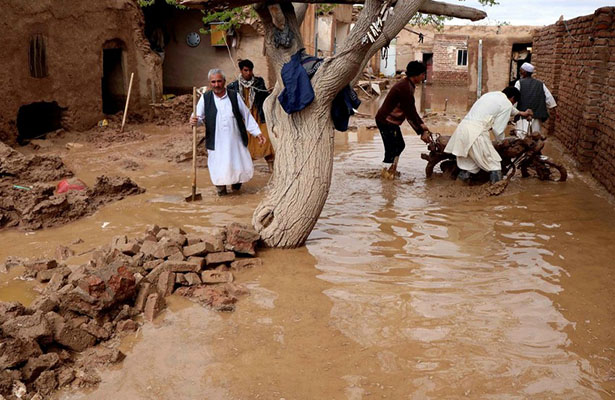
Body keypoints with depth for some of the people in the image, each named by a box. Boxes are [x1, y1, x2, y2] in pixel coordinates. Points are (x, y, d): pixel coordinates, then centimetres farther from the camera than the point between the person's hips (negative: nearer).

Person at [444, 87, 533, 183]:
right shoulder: (507, 104, 3)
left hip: (462, 127, 8)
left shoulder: (491, 94, 28)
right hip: (476, 131, -8)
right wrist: (501, 142, 19)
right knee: (494, 164, 2)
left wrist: (521, 113, 62)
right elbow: (498, 128, 0)